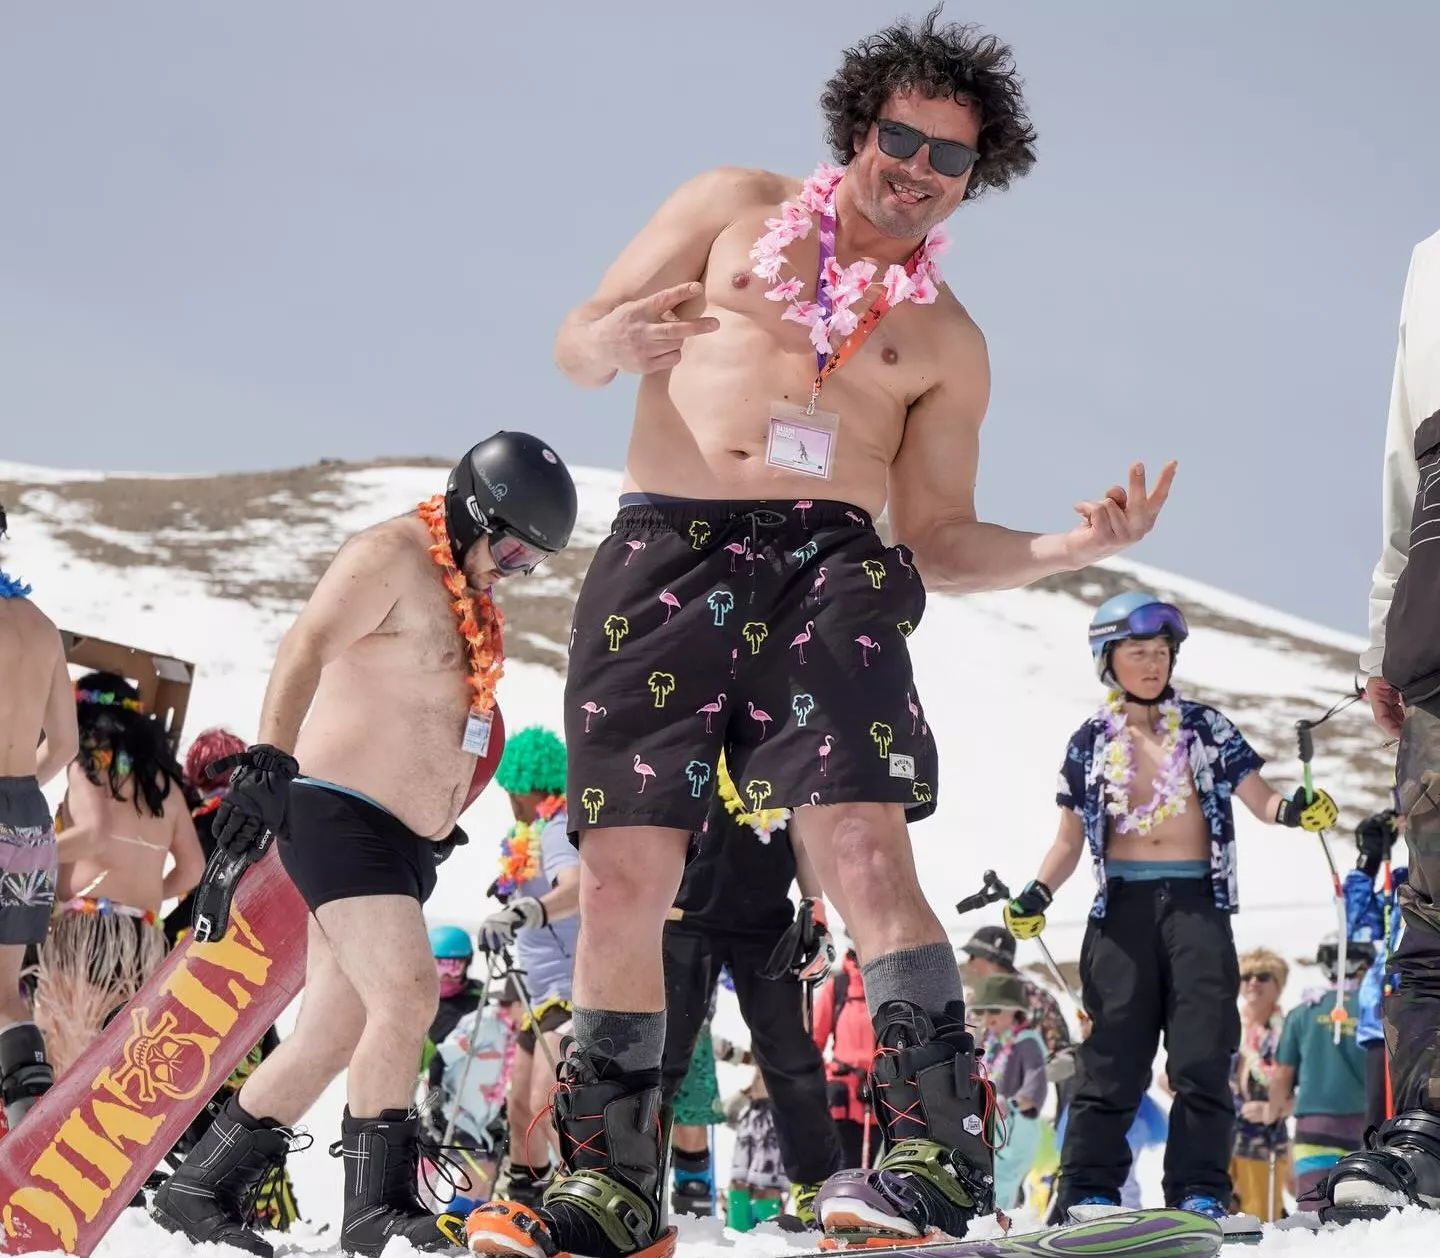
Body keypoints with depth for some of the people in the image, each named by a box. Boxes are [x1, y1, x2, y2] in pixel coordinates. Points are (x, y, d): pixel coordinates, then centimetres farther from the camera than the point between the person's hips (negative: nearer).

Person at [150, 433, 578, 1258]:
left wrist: (442, 819, 27)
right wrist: (270, 761, -35)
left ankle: (201, 1189, 15)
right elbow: (307, 648, -23)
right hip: (342, 817, -9)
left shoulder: (469, 592, 18)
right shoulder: (393, 554, -10)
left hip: (406, 843, 9)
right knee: (407, 995, -21)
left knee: (336, 1034, 7)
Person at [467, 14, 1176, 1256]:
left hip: (828, 563, 0)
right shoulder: (735, 206, 17)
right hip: (661, 558, 0)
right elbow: (575, 342, 13)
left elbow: (937, 542, 14)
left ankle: (939, 1156, -18)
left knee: (863, 849, -19)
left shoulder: (948, 342, 18)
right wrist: (617, 340, -12)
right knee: (623, 879, -5)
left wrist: (1068, 548, -4)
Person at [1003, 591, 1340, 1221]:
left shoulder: (1204, 727, 10)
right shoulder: (1090, 744, 11)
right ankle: (1090, 1188, -1)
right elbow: (1070, 840, 13)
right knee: (1113, 1052, -4)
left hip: (1196, 900, 0)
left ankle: (1199, 1189, -4)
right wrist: (1036, 895, -4)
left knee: (1202, 1053, -6)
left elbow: (1260, 798, 5)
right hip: (1123, 903, 0)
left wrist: (1294, 809, -17)